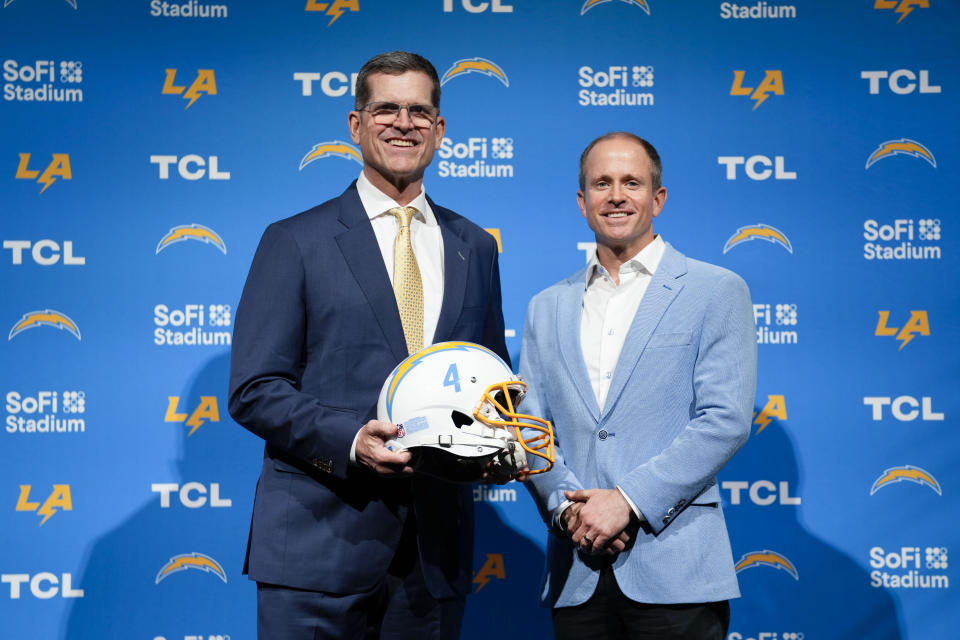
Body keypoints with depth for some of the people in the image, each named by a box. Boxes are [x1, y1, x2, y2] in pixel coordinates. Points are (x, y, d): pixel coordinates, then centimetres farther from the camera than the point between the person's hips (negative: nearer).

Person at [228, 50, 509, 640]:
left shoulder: (475, 248, 13)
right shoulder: (295, 242, 1)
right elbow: (254, 391, -4)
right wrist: (349, 440, -19)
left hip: (436, 547, 4)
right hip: (319, 543, -3)